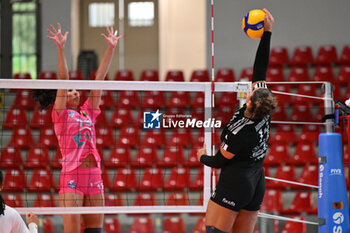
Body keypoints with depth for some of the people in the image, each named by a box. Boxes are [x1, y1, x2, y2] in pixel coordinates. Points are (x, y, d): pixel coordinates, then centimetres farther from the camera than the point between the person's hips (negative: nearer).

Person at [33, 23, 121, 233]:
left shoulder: (88, 113, 16)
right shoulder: (61, 114, 3)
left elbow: (100, 77, 14)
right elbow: (63, 80, -7)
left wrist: (111, 48, 12)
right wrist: (61, 48, -17)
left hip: (94, 178, 6)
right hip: (72, 178, -6)